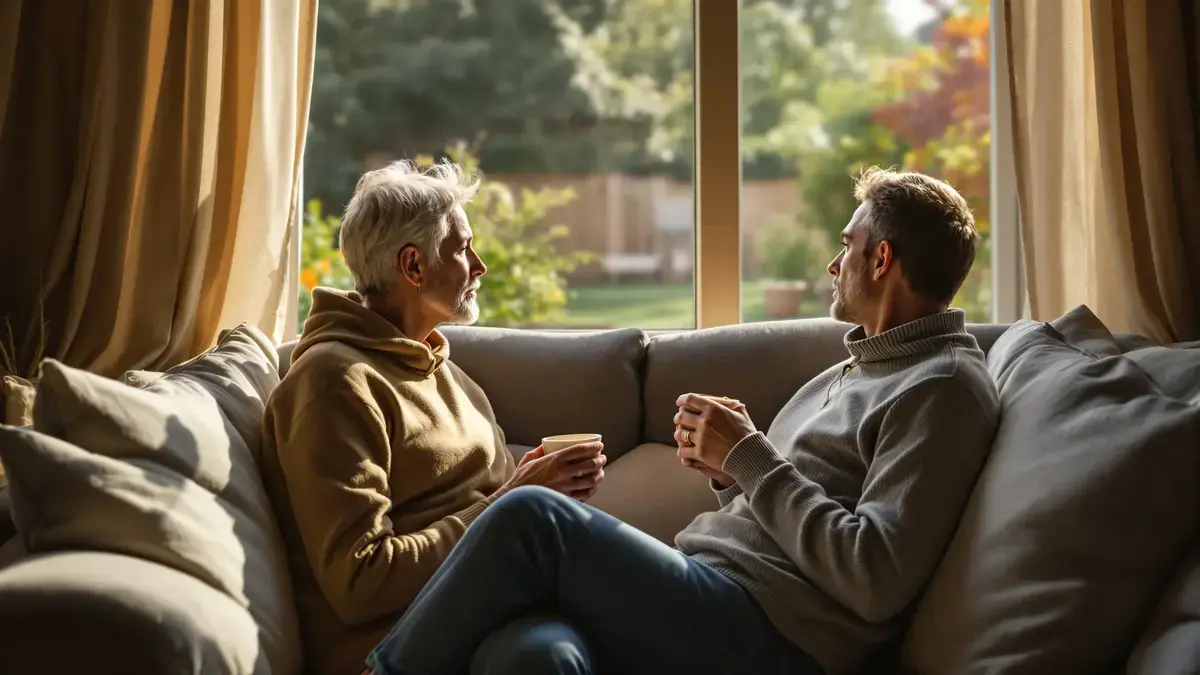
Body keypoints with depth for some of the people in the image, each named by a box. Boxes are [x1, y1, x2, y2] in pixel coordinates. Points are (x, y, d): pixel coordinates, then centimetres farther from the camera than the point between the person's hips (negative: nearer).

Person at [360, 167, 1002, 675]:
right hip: (699, 603, 8)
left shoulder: (943, 387, -3)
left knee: (532, 516, -21)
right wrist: (728, 468, 7)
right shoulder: (851, 372, 27)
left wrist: (749, 457, -9)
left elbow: (875, 581, -15)